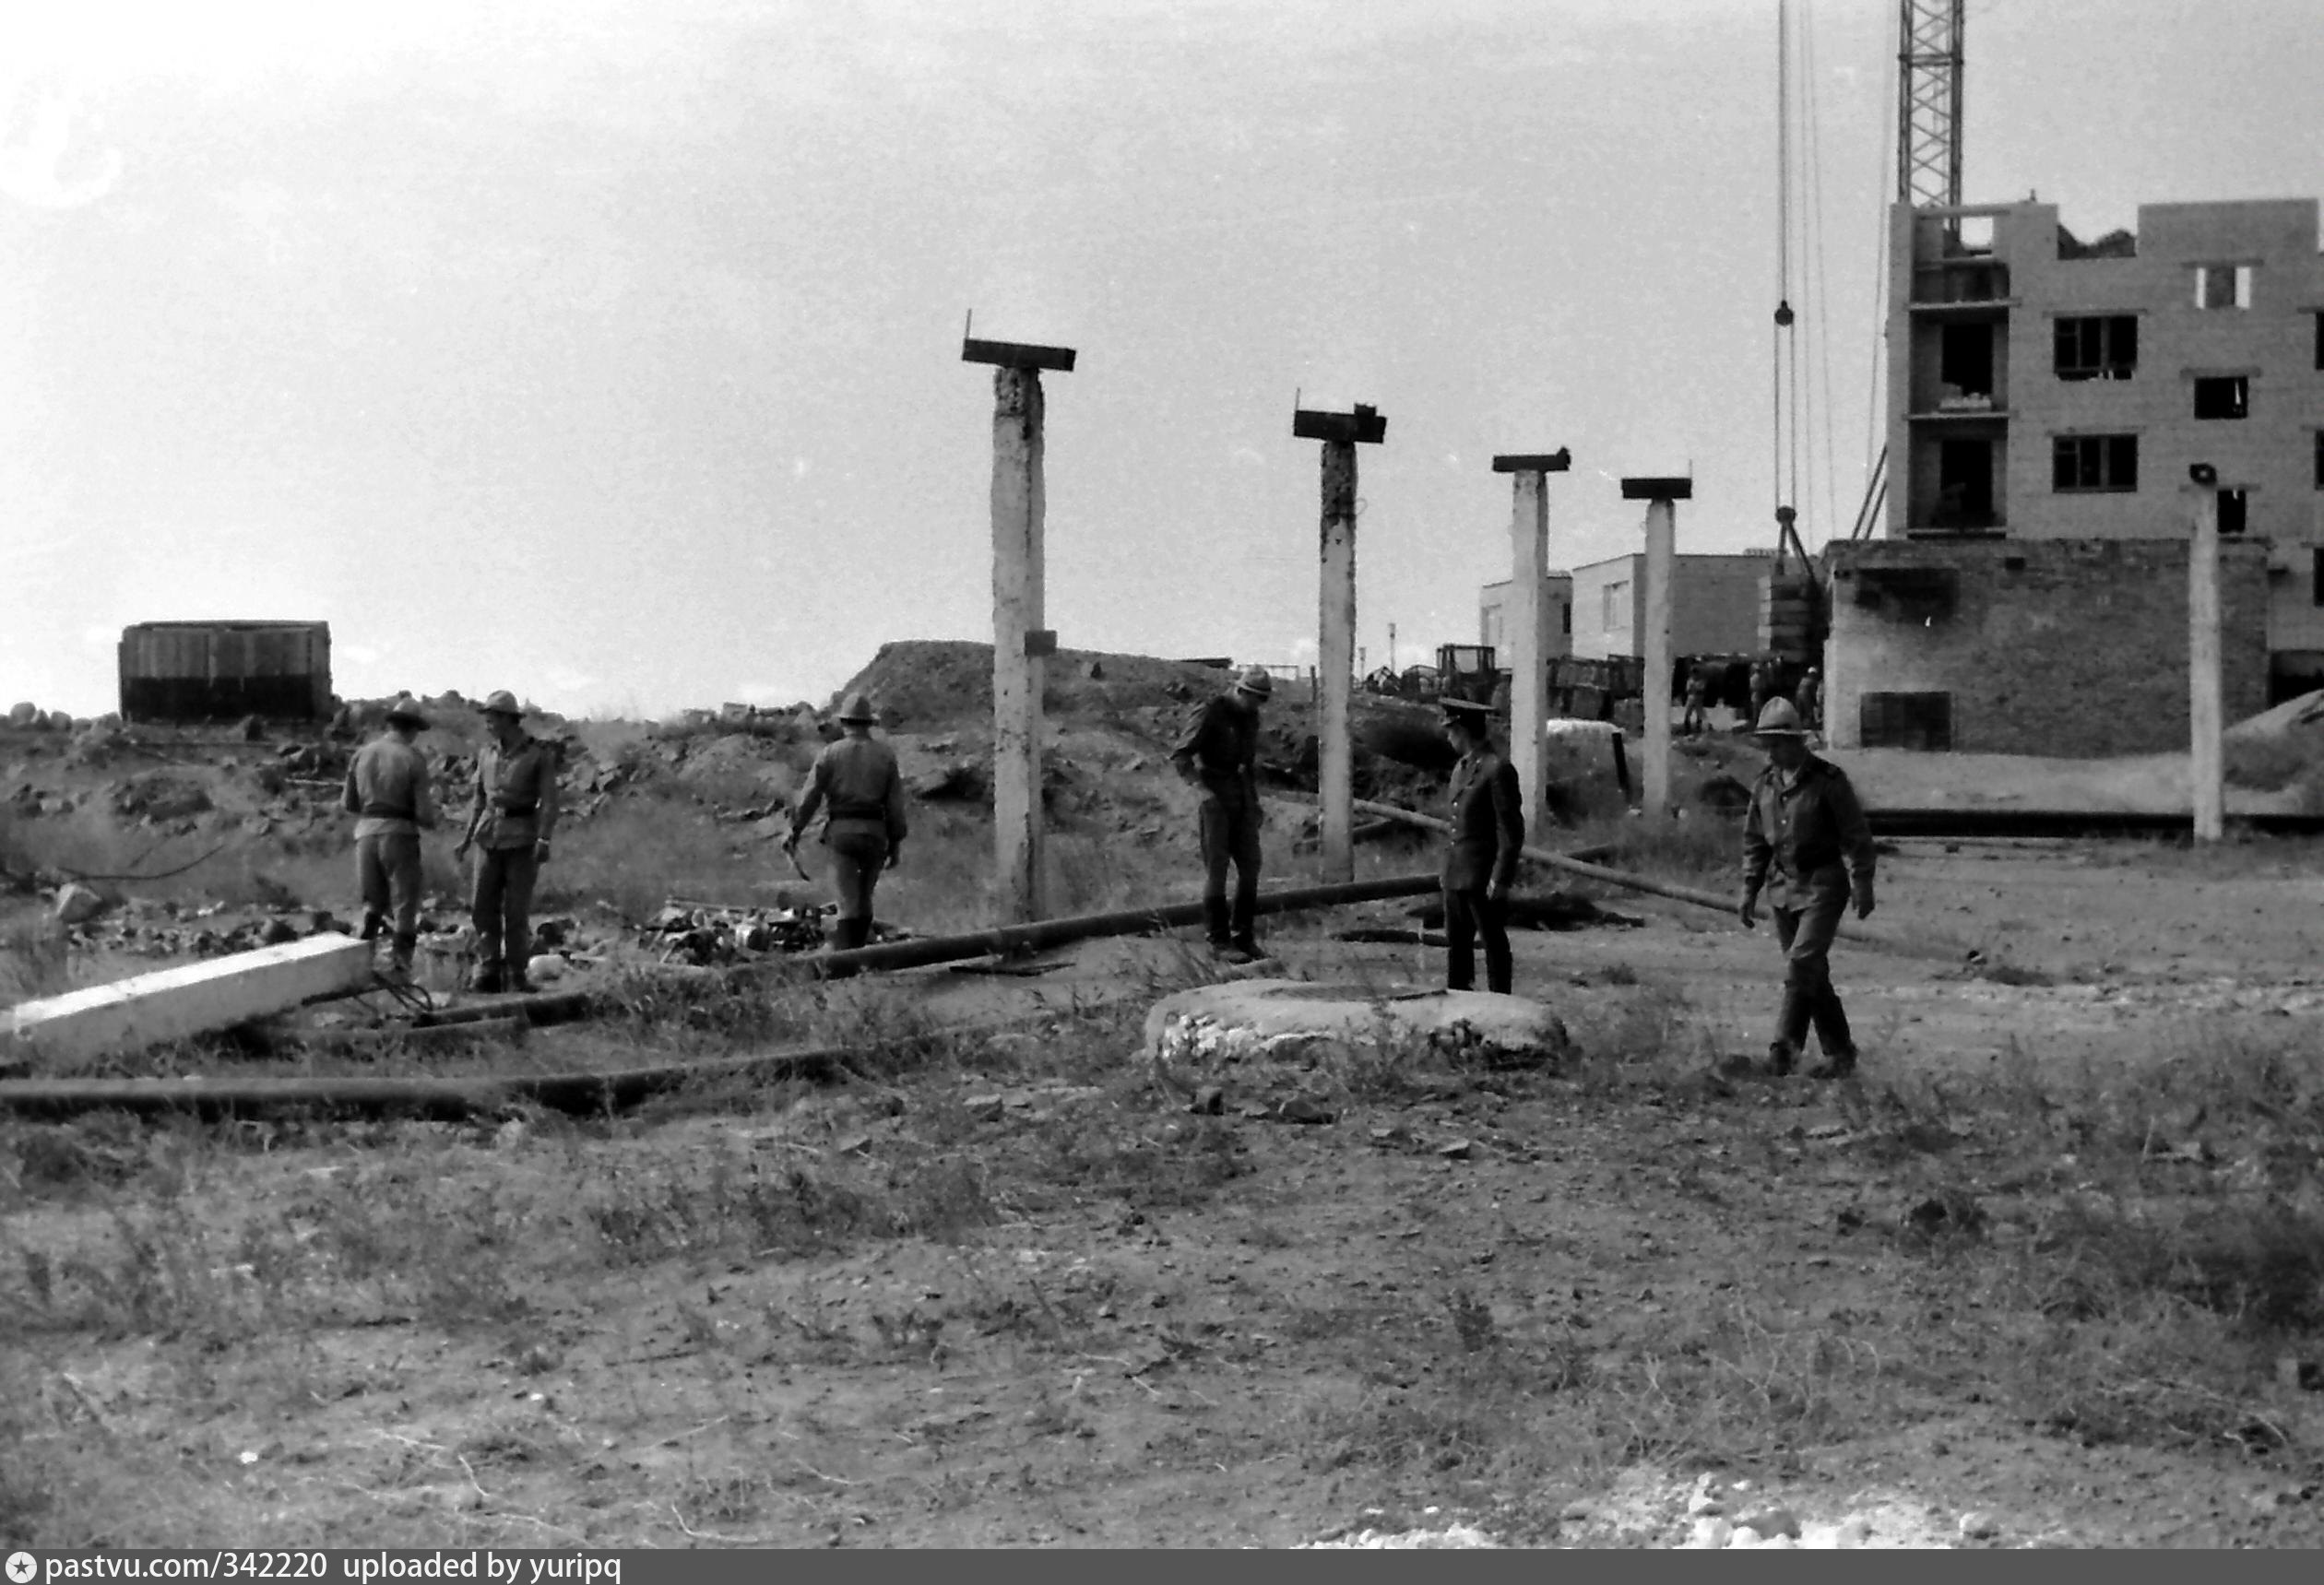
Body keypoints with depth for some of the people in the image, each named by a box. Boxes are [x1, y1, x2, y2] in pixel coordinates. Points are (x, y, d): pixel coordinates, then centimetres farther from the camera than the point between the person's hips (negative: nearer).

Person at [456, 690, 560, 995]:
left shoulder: (540, 754, -4)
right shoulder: (486, 753, 11)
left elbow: (549, 801, -9)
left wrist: (544, 839, -20)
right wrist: (467, 838, 14)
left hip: (522, 838, -4)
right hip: (489, 836, 4)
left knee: (517, 910, -3)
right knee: (482, 906, -1)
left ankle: (516, 975, 6)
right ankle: (488, 972, 4)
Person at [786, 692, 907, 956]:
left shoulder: (831, 753, 0)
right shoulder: (886, 755, 5)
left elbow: (810, 796, -3)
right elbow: (895, 803, 3)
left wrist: (794, 832, 6)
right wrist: (896, 844, 8)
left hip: (841, 832, -2)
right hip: (874, 834, 2)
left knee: (848, 903, -3)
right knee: (864, 899, 17)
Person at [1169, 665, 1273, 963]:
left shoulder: (1250, 717, 10)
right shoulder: (1213, 714, -13)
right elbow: (1179, 755, -14)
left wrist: (1256, 803, 18)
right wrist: (1202, 789, -22)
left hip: (1242, 798, 7)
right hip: (1215, 796, -7)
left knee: (1250, 866, 3)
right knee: (1216, 868, -6)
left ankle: (1244, 936, 11)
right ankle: (1219, 939, -3)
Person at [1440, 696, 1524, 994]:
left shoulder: (1498, 769, -12)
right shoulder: (1461, 768, 15)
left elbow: (1512, 830, -14)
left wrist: (1500, 879, -17)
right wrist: (1449, 868, 16)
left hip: (1484, 875, -9)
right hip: (1457, 874, 9)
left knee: (1494, 944, 0)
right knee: (1456, 942, 12)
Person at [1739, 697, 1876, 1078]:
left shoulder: (1828, 780, -9)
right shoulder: (1764, 784, 7)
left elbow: (1856, 835, -7)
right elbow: (1755, 842, 14)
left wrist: (1863, 887, -9)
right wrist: (1749, 891, 10)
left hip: (1823, 885, -6)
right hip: (1783, 887, 6)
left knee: (1802, 964, -18)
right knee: (1813, 974, 9)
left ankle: (1785, 1046, -19)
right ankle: (1840, 1054, 17)